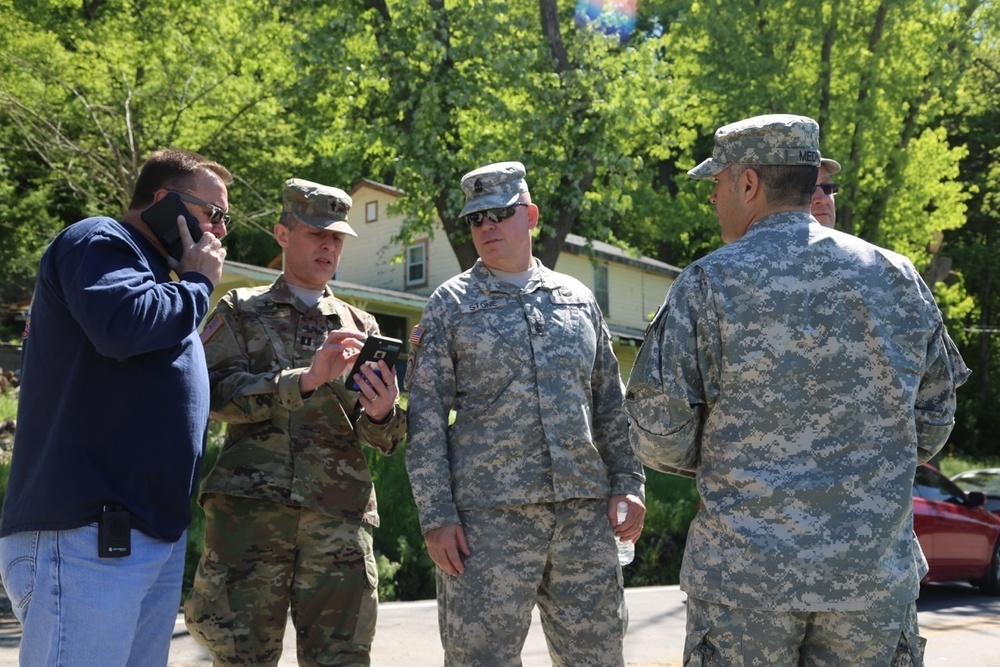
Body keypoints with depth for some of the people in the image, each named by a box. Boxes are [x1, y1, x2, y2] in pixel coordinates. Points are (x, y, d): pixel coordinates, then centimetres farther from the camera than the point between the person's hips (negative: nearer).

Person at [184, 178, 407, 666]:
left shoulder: (360, 327, 20)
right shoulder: (240, 312, 13)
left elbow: (384, 438, 15)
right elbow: (217, 391, -4)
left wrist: (380, 413, -10)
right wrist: (306, 379, -16)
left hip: (339, 515, 2)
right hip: (250, 508, -2)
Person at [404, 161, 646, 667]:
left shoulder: (578, 299, 14)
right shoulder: (450, 305, 5)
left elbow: (611, 402, 17)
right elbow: (426, 420, 0)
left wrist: (628, 482, 5)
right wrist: (436, 516, -8)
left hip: (585, 511, 3)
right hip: (489, 516, -3)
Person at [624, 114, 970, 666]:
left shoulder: (708, 284, -6)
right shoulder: (897, 278, 5)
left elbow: (658, 432, -7)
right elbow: (932, 423, 10)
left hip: (745, 575, -3)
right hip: (874, 575, 3)